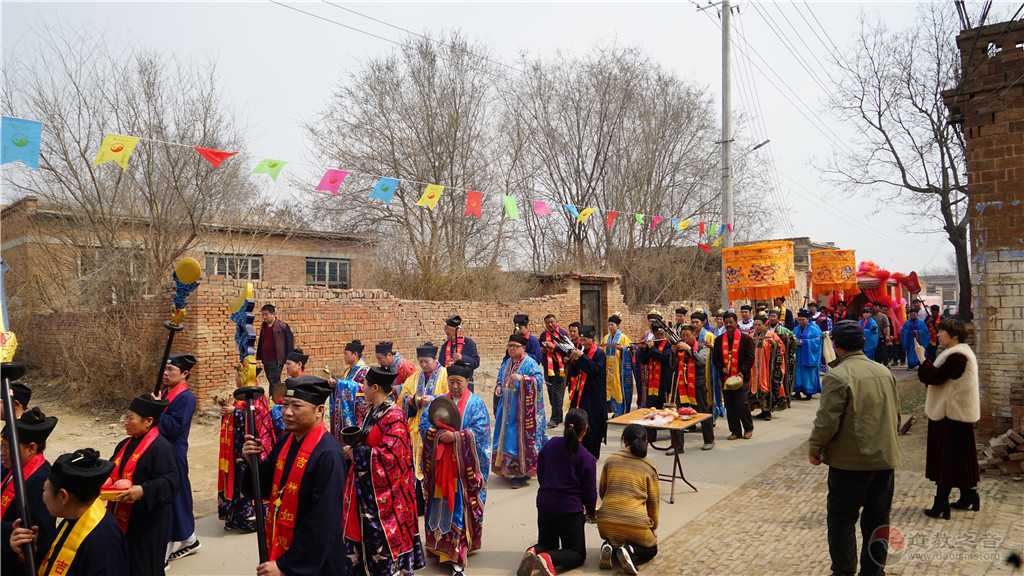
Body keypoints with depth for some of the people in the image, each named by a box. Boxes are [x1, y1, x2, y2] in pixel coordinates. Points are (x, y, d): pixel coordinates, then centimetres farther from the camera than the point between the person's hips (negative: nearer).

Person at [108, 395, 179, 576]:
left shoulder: (161, 447, -17)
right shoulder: (125, 444, 11)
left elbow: (171, 482, -24)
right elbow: (114, 472, 22)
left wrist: (143, 491, -35)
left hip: (148, 522, -8)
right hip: (122, 519, 8)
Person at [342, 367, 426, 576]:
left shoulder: (394, 417, -20)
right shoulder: (373, 412, 7)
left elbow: (389, 455, -25)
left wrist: (355, 453, -17)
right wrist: (353, 447, -1)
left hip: (384, 491, -8)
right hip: (367, 487, 8)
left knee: (385, 537, 3)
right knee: (367, 534, 16)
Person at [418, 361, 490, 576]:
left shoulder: (475, 403, -1)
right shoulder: (439, 401, 9)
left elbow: (480, 431, -11)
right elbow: (424, 424, 3)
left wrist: (456, 436, -20)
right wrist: (437, 434, -15)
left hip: (464, 465, -3)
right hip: (440, 464, 3)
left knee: (460, 507, -2)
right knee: (439, 505, 8)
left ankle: (459, 549, 5)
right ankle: (441, 545, 23)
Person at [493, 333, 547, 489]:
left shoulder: (530, 363, -9)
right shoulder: (506, 363, 14)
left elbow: (539, 380, -20)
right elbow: (500, 380, 24)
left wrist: (522, 378, -31)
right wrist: (499, 387, 4)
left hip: (522, 409, -7)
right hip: (507, 408, 7)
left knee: (520, 437, -6)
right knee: (507, 436, 10)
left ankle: (522, 473, 1)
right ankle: (509, 469, 22)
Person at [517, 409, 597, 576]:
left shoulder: (550, 445, 0)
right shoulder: (587, 458, -13)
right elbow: (590, 490, -4)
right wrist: (591, 511, 16)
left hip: (544, 505, 5)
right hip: (571, 509, -5)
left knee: (547, 543, 25)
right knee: (577, 553, 10)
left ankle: (533, 552, -10)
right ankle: (548, 559, -20)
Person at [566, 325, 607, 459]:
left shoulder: (599, 353, -7)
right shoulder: (579, 350, 10)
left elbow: (596, 369, -21)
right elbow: (572, 373, 10)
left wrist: (582, 357, -24)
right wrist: (573, 361, -10)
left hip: (593, 394, -6)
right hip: (579, 393, 6)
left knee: (592, 424, -2)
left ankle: (592, 453, 9)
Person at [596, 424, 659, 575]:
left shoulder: (610, 460, 5)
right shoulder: (649, 468, 2)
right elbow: (653, 502, 9)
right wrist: (654, 528, 26)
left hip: (606, 521, 3)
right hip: (635, 523, -2)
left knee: (613, 538, 37)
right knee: (651, 549, 28)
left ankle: (609, 546, 2)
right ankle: (630, 552, -3)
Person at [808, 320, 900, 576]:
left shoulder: (838, 376, -18)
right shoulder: (884, 371, 5)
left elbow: (827, 420, -20)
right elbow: (895, 412, 14)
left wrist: (814, 449, -5)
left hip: (851, 461, -6)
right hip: (885, 458, 7)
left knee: (842, 519, 7)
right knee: (877, 519, 16)